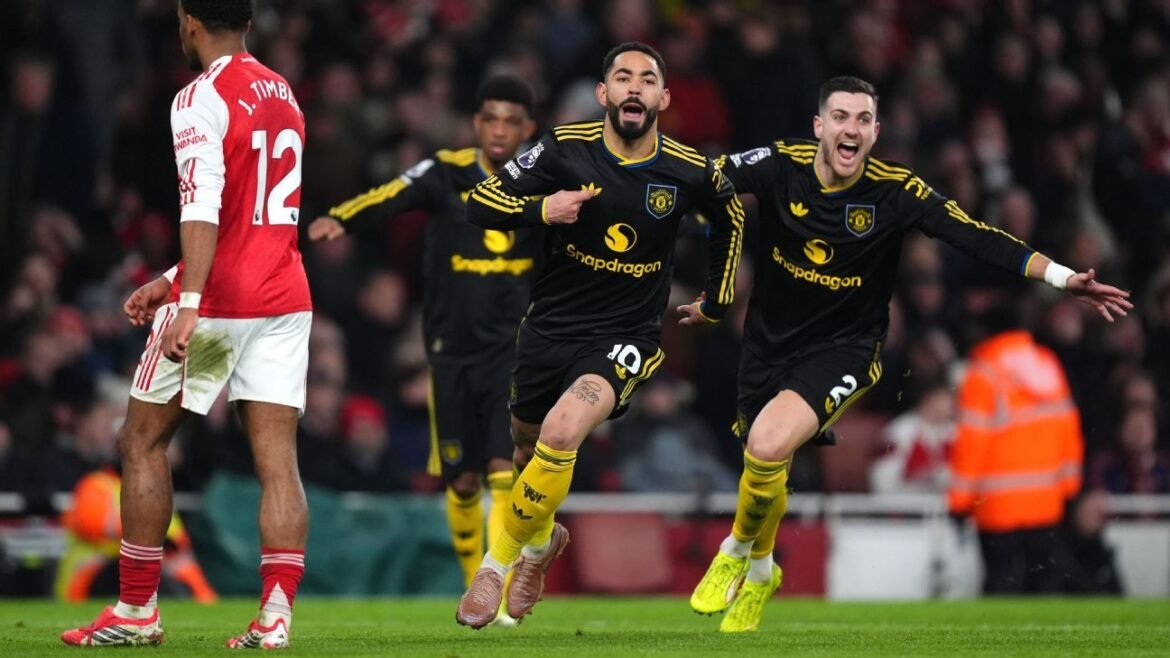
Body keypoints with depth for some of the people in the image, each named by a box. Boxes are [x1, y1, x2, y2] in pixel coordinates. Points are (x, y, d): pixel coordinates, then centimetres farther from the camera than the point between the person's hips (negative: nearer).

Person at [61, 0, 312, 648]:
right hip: (285, 298, 7)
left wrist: (190, 301, -30)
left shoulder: (201, 99, -10)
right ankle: (275, 618, -11)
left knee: (141, 442, 8)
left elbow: (204, 208, -23)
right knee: (277, 459, -1)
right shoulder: (282, 94, 16)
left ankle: (136, 611, 10)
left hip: (218, 303, -7)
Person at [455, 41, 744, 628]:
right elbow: (480, 205, -9)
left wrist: (716, 299, 21)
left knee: (562, 431, -28)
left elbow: (729, 216, 16)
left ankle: (504, 556, -8)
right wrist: (543, 208, -26)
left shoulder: (689, 173, -7)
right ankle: (540, 538, 52)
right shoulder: (567, 149, -9)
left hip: (625, 337, -2)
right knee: (526, 443, 18)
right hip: (551, 325, 3)